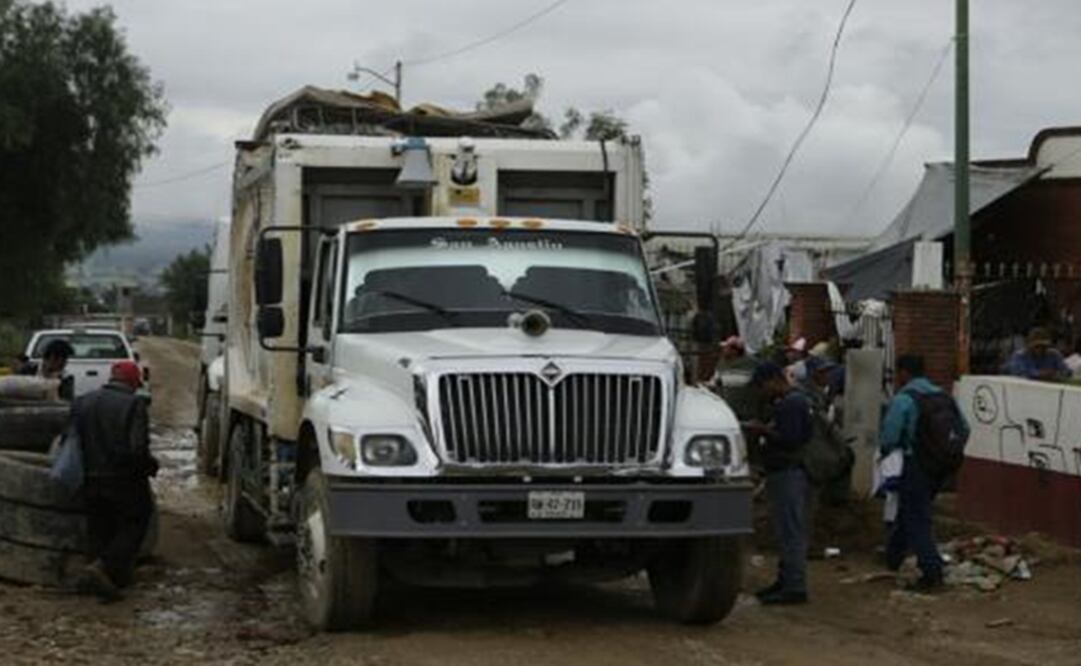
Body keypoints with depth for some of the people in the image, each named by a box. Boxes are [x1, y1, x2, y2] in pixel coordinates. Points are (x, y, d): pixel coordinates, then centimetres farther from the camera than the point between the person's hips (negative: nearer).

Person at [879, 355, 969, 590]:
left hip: (916, 465, -7)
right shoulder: (943, 396, 10)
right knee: (907, 511, 22)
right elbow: (964, 429, 11)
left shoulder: (902, 399, -12)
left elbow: (889, 437, -17)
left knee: (916, 519, -2)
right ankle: (893, 557, 35)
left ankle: (932, 572, -9)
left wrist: (885, 452, 4)